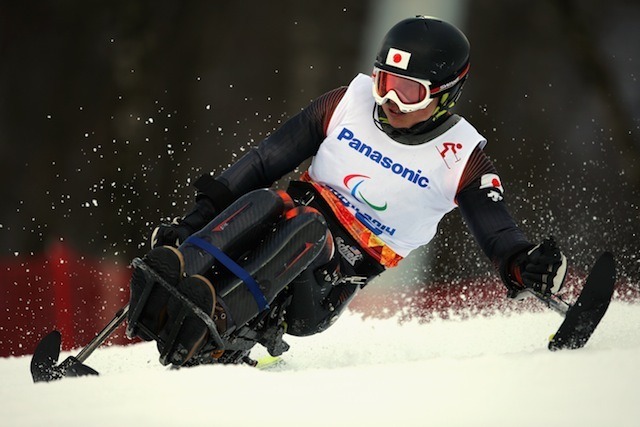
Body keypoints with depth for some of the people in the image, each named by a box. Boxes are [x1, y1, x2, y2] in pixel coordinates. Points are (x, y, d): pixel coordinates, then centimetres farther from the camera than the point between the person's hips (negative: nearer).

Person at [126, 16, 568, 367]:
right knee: (261, 202, -31)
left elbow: (500, 235, -7)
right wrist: (197, 216, 1)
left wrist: (528, 267, -31)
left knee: (306, 231, -35)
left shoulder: (462, 156, -3)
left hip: (343, 268, -2)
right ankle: (156, 302, -48)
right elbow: (267, 159, 5)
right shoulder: (352, 100, 2)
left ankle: (217, 334, -51)